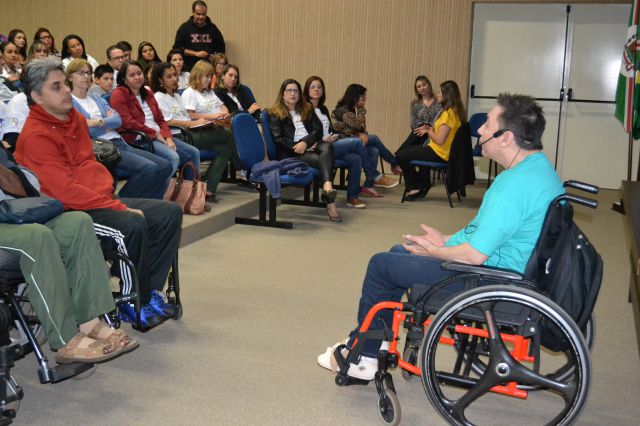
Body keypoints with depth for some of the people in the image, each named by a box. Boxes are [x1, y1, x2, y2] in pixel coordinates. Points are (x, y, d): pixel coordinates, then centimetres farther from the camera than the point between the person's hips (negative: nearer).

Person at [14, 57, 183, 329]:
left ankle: (150, 291, 1)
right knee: (132, 226, -33)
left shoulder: (75, 118, 13)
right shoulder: (36, 136, -15)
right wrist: (120, 208, -20)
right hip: (67, 212, -9)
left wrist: (113, 199, 6)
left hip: (101, 200, 10)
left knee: (170, 213, 0)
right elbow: (67, 191, -22)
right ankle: (134, 306, -13)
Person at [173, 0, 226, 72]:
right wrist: (196, 53, -10)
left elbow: (221, 48, 18)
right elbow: (177, 48, -1)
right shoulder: (185, 28, 4)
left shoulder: (212, 28, 11)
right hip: (190, 68, -2)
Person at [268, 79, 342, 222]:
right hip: (290, 152, -4)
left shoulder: (307, 109, 22)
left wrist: (305, 143, -13)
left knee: (327, 147, -32)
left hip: (311, 145, 4)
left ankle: (328, 188, -52)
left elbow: (318, 130, 7)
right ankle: (330, 202, -46)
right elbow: (278, 139, -3)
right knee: (323, 160, -31)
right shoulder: (275, 114, 9)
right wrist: (296, 147, -16)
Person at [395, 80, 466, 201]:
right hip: (446, 152, 10)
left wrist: (429, 131, -6)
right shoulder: (456, 111, 7)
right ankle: (423, 185, 32)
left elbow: (440, 140, -24)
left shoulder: (448, 113, -22)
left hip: (440, 154, -10)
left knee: (400, 156, -4)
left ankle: (414, 188, 9)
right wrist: (431, 129, 5)